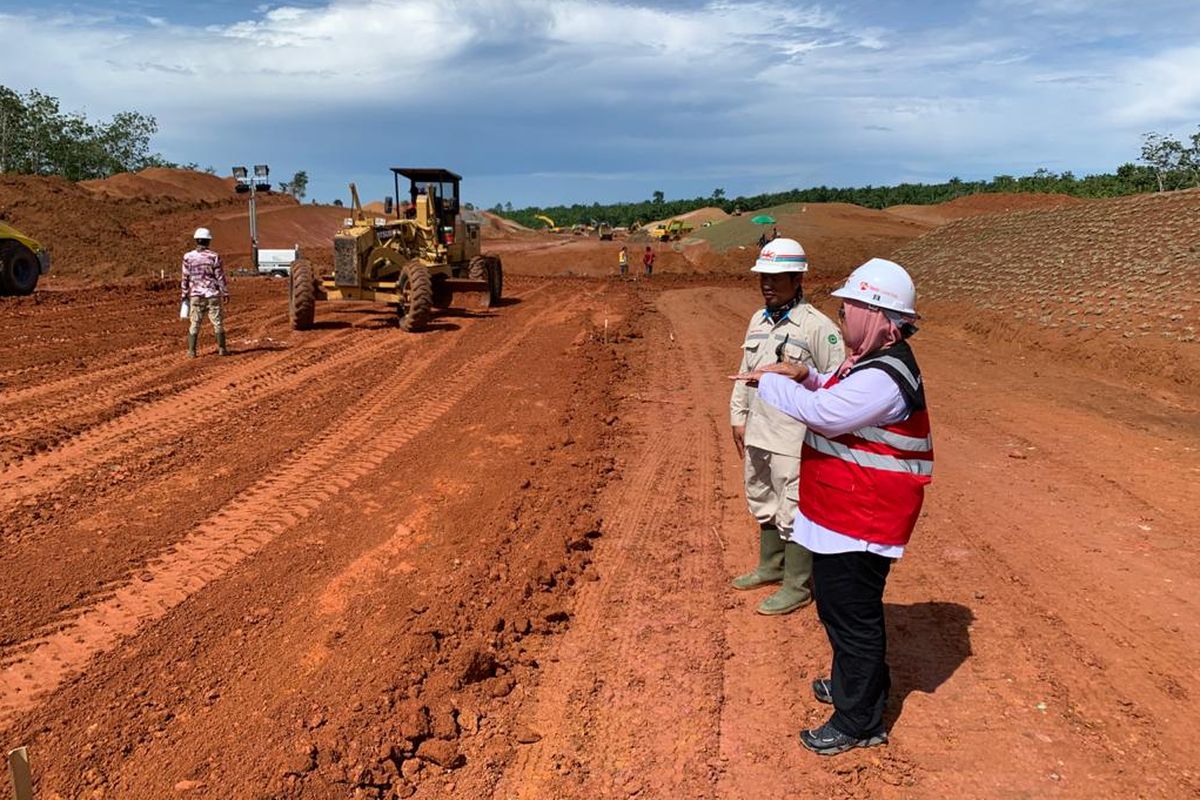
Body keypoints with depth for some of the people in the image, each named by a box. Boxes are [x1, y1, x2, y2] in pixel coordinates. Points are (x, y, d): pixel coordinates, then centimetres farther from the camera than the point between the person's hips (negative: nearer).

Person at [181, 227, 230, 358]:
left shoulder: (188, 257, -3)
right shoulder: (214, 256, -8)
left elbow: (185, 278, 2)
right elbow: (220, 277, -5)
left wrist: (184, 294, 11)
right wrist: (225, 293, 3)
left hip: (196, 295, 2)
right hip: (213, 294, -2)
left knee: (195, 323, 7)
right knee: (218, 322, 8)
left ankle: (191, 351, 6)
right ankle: (222, 349, 11)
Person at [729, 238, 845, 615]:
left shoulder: (818, 327, -16)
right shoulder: (758, 320, 9)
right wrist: (738, 418, 17)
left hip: (794, 440, -8)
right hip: (757, 434, 8)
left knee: (794, 512, 2)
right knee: (763, 504, 22)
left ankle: (798, 586, 17)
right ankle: (771, 566, 41)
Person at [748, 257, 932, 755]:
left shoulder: (884, 377, -26)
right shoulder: (871, 361, 9)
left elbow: (823, 413, -33)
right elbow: (835, 395, 23)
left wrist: (769, 380, -19)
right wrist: (805, 377, 3)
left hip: (860, 522, -11)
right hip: (843, 514, 11)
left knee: (852, 615, 3)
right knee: (837, 604, 25)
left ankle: (859, 722, 20)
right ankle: (852, 683, 46)